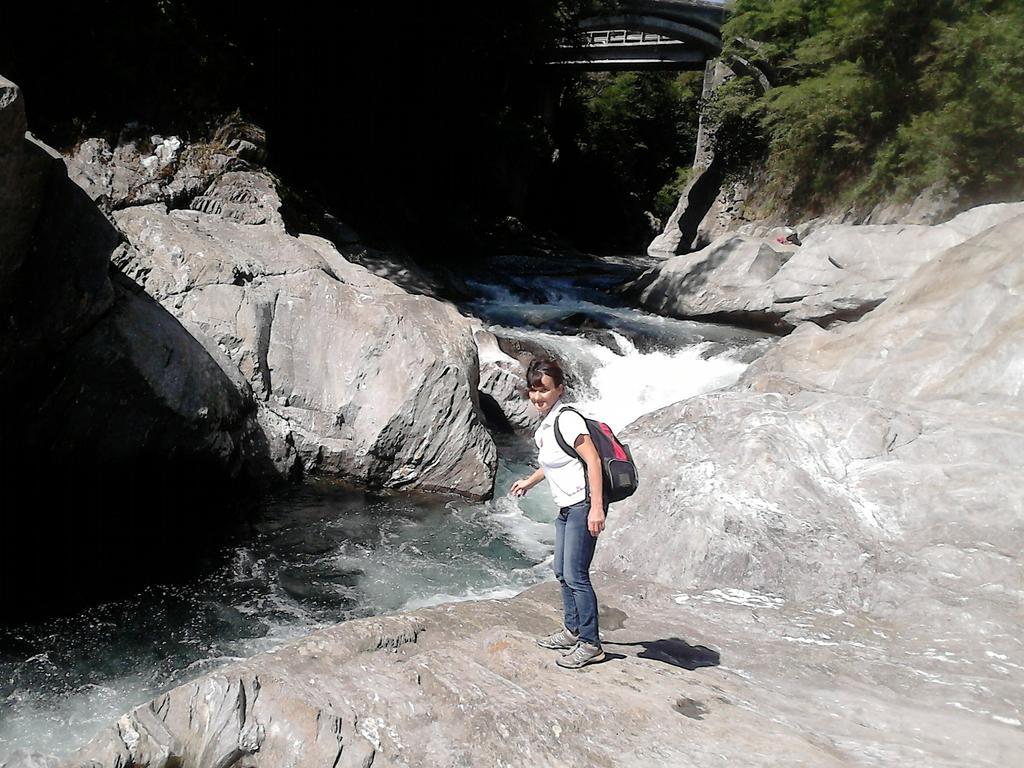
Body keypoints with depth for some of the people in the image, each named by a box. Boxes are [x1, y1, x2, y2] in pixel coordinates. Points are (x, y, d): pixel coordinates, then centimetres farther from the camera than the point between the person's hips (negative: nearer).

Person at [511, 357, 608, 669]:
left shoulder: (567, 420, -17)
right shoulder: (545, 425, 11)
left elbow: (593, 460, -22)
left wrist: (596, 507, -26)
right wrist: (529, 482, 35)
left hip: (584, 505, -10)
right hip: (567, 507, 10)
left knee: (576, 575, -7)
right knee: (562, 572, 15)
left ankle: (590, 645, 4)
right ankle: (573, 631, 30)